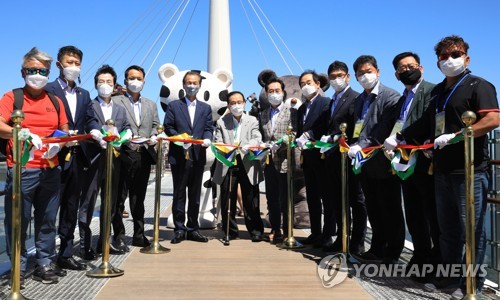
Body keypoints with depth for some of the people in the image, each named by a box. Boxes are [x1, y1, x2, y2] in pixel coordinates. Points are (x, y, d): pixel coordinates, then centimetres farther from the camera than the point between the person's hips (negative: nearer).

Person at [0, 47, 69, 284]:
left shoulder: (55, 101, 15)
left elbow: (65, 131, 16)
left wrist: (57, 144, -5)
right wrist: (21, 133, -30)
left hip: (51, 170, 3)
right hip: (21, 170, -3)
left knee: (47, 220, 8)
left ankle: (45, 264, 19)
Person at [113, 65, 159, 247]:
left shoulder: (151, 105, 20)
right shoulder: (115, 101, 5)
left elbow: (156, 126, 15)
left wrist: (153, 137, -5)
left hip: (144, 155, 4)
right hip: (124, 155, -4)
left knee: (139, 197, 11)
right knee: (119, 197, 0)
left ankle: (139, 235, 18)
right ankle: (118, 236, 11)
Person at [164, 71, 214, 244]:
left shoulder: (206, 108, 16)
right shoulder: (174, 106, 8)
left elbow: (209, 128, 8)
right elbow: (167, 127, 1)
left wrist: (207, 139, -13)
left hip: (198, 156, 3)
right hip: (179, 156, -2)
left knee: (195, 194, 8)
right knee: (179, 194, 2)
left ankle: (193, 229, 17)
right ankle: (179, 229, 9)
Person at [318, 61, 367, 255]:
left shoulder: (354, 98, -7)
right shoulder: (332, 101, 20)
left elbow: (354, 128, -18)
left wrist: (332, 138, -18)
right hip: (333, 158, 9)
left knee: (356, 200, 1)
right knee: (338, 200, 14)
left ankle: (357, 243, 9)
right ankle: (341, 239, 24)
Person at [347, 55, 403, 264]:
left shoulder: (390, 97, -8)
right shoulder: (359, 100, 16)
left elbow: (384, 129, -18)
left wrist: (362, 145, -23)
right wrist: (353, 145, -3)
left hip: (383, 162, -7)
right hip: (365, 162, 7)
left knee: (390, 210, 4)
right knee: (373, 210, 16)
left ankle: (392, 254, 16)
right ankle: (377, 249, 28)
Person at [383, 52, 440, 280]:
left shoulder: (431, 91, -7)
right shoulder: (403, 99, 19)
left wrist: (398, 140, -23)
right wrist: (392, 145, -2)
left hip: (426, 163, -8)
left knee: (433, 215, 1)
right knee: (413, 216, 15)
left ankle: (438, 262, 13)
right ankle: (421, 257, 29)